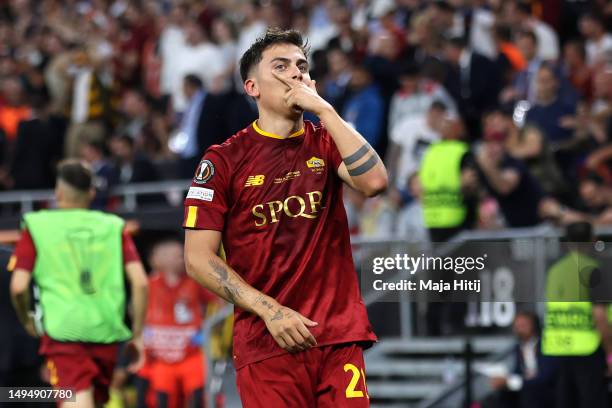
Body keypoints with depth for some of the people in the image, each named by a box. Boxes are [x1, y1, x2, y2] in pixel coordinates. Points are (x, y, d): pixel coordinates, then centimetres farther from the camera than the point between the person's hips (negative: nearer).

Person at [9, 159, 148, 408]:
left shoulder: (36, 227, 5)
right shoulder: (113, 227, 11)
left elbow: (18, 287, -2)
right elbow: (140, 282, 2)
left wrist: (27, 321, 18)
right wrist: (137, 335, 10)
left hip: (63, 331, -3)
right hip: (107, 331, 3)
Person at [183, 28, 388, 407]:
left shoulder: (326, 143, 10)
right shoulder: (224, 160, 1)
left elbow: (374, 181, -10)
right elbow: (198, 258, -3)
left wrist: (324, 109, -10)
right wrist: (269, 310, -12)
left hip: (340, 337, 2)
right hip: (266, 343, -2)